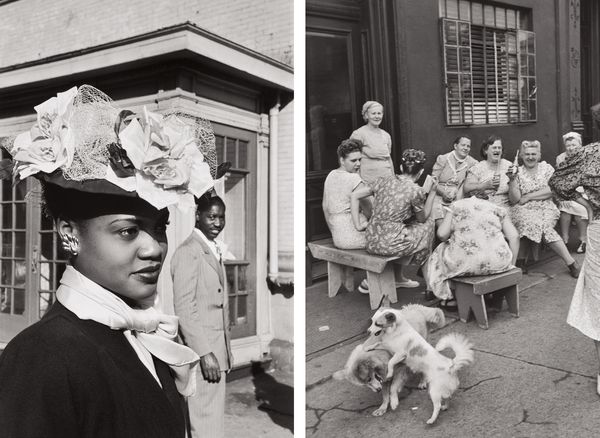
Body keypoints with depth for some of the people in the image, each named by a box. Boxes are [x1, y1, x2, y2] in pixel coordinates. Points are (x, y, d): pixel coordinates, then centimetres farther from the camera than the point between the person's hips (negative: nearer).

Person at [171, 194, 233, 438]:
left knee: (214, 416, 17)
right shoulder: (188, 253, -13)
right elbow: (184, 309, -18)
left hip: (217, 350, 9)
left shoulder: (214, 250, 14)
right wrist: (205, 353, -21)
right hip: (202, 353, -9)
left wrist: (225, 352, 14)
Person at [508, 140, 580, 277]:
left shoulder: (547, 168, 10)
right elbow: (514, 199, -1)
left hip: (545, 208, 0)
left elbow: (551, 190, -3)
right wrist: (512, 180, -14)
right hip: (523, 210, 0)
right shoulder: (517, 172, 8)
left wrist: (527, 197, -7)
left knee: (540, 225, -32)